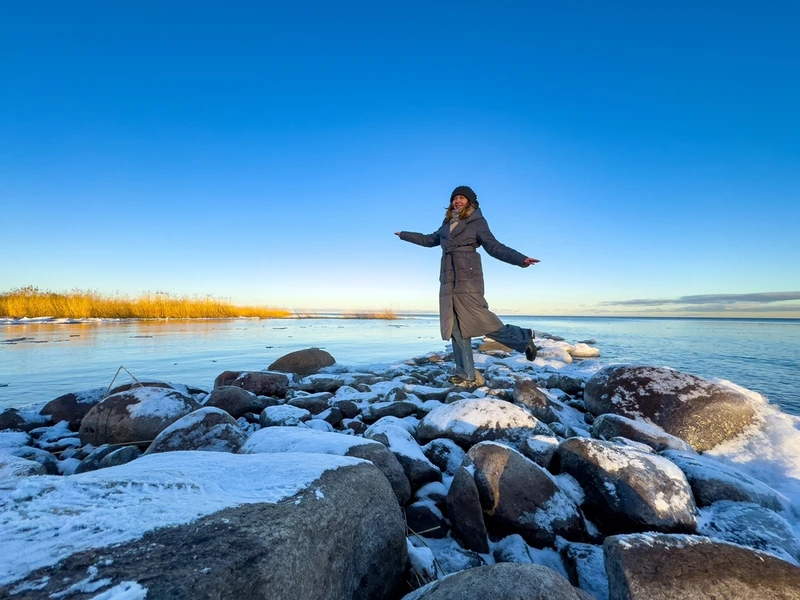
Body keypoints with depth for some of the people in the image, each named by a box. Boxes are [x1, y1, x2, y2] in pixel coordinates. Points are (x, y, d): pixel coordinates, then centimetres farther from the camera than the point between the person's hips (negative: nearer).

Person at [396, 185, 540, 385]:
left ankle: (523, 338, 11)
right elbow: (430, 240, 35)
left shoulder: (477, 222, 4)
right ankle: (465, 375, 4)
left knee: (481, 321, -12)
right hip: (449, 282, 6)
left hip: (468, 279, -6)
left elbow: (494, 247, -5)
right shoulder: (447, 225, 20)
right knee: (456, 328, 0)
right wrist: (404, 235, 44)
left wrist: (520, 259, -18)